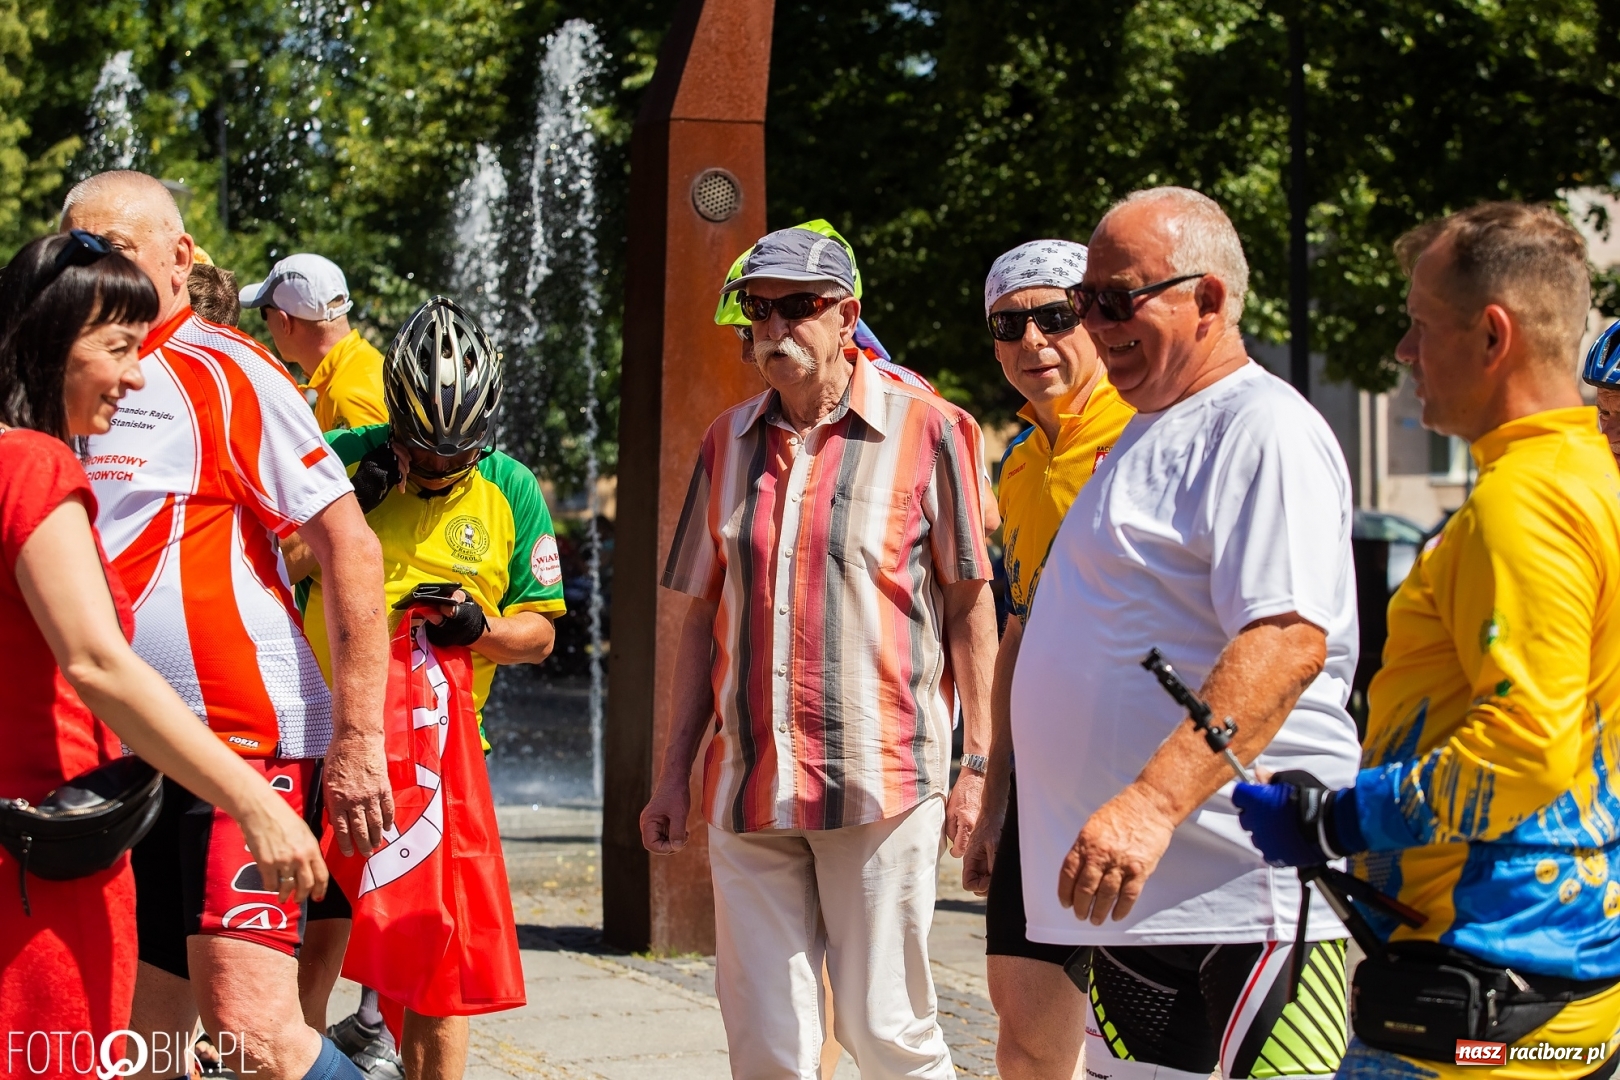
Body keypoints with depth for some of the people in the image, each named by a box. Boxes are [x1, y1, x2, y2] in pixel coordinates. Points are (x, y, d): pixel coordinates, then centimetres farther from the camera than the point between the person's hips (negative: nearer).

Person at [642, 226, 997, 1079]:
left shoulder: (924, 430, -2)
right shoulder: (729, 440, 12)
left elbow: (969, 602, 0)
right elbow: (704, 616, 16)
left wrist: (980, 762, -5)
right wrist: (675, 771, 12)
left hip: (879, 780, -4)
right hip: (747, 784, 4)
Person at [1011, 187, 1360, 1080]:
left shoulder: (1264, 429, -11)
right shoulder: (1151, 434, 21)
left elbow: (1288, 641, -24)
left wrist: (1150, 804, -32)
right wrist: (1003, 810, 27)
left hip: (1234, 898, -10)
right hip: (1131, 887, 10)